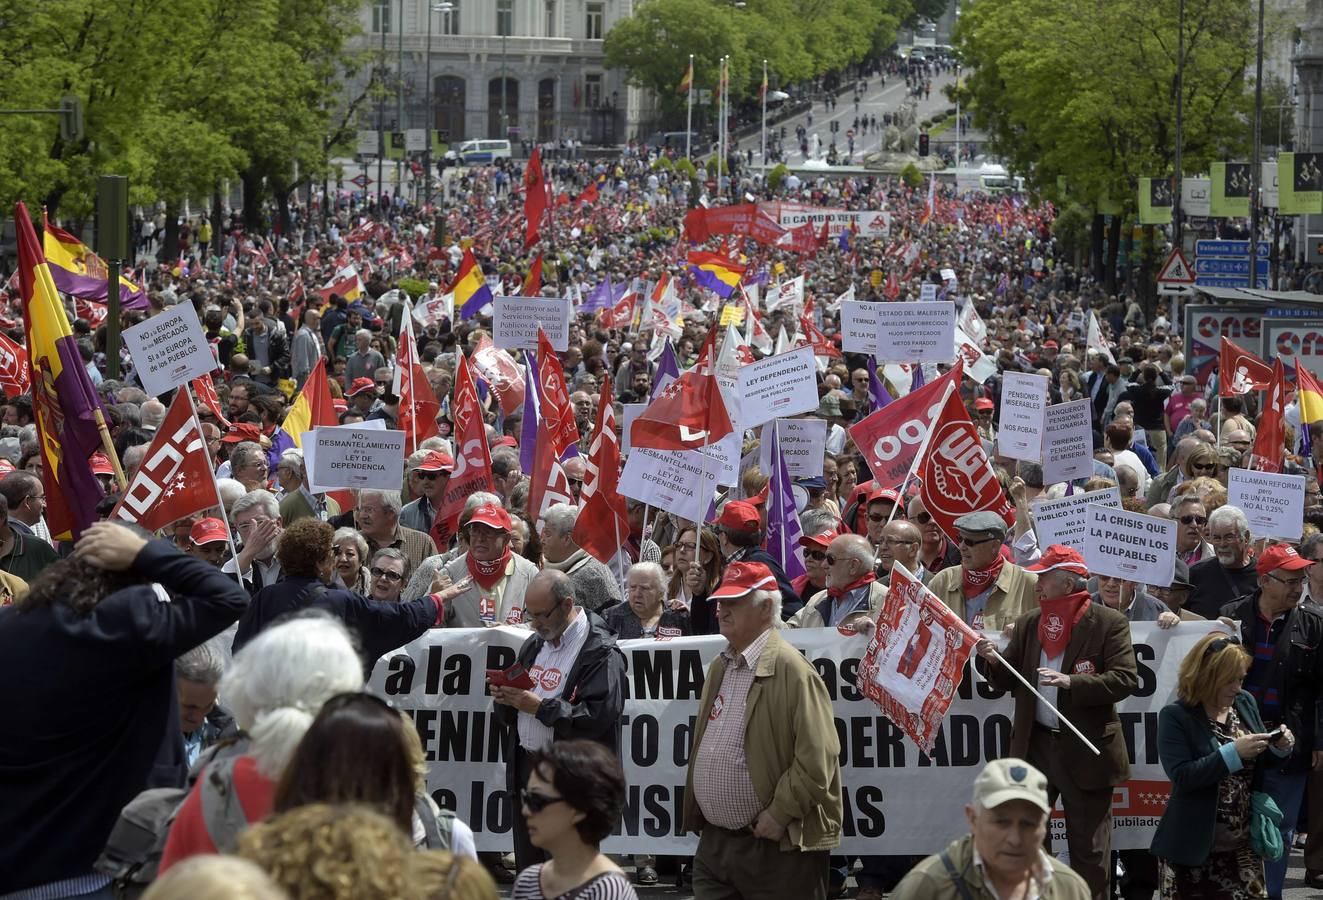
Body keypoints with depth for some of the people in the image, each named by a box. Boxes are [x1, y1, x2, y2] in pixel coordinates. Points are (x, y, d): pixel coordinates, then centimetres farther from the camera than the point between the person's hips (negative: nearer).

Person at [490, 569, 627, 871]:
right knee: (528, 868, 11)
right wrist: (505, 697, 0)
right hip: (525, 765, 8)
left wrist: (540, 707, -20)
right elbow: (508, 716, 24)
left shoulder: (600, 652, -10)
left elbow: (597, 716, -21)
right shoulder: (534, 644, 17)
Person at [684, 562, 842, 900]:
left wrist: (779, 814, -19)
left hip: (777, 846, -8)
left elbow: (818, 759, -19)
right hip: (713, 842, 8)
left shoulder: (792, 670, -13)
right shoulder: (720, 667, 14)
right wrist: (696, 813, 16)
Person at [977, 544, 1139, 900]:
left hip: (1085, 749, -4)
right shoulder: (1028, 624, 9)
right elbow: (1010, 681, 12)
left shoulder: (1109, 623, -6)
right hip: (1035, 744, 5)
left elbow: (1126, 680, -14)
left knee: (1089, 848, 4)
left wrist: (1071, 681, -26)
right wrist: (994, 660, -10)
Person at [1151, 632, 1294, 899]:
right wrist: (1234, 752, -27)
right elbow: (1181, 776, -21)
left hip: (1243, 845, 5)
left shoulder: (1245, 703, 6)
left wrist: (1278, 747, -6)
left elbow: (1259, 765, 16)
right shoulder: (1175, 716, -10)